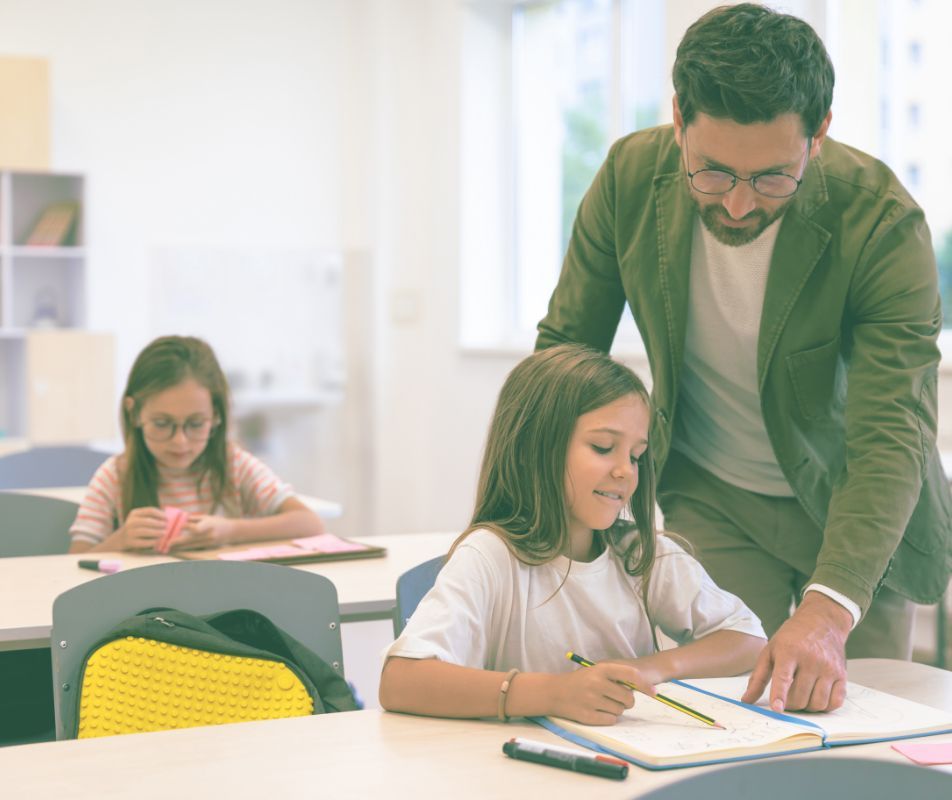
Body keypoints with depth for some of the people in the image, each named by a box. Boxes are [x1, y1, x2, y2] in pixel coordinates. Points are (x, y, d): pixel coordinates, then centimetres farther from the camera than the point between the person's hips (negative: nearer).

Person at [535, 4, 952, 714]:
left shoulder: (882, 222, -28)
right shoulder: (633, 177, -19)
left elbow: (892, 437, -33)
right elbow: (566, 349, -4)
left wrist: (827, 610, -46)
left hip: (856, 502, -1)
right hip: (706, 495, 1)